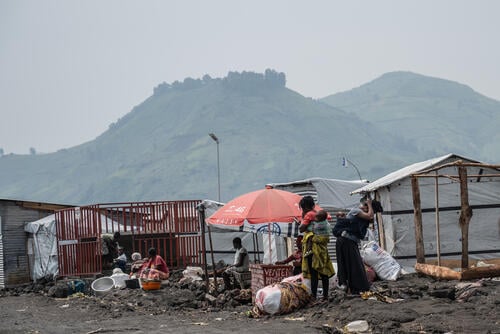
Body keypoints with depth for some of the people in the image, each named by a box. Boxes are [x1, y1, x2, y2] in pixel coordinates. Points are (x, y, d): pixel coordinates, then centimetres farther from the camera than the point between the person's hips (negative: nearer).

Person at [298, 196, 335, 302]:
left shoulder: (309, 214, -9)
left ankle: (313, 296, -10)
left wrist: (303, 217, 0)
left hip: (312, 245, -8)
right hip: (322, 245, 8)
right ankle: (325, 296, 10)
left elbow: (301, 229, -13)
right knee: (323, 271, 8)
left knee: (313, 271, -8)